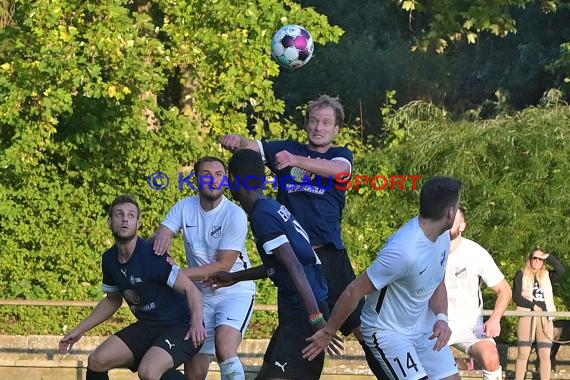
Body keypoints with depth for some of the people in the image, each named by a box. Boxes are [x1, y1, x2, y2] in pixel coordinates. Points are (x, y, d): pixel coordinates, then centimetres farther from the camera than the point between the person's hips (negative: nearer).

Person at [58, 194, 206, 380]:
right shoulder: (109, 259, 3)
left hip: (180, 327, -8)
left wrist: (197, 322, -39)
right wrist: (79, 330, 20)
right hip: (147, 328, 8)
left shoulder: (152, 254, -21)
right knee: (96, 361, -3)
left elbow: (191, 290, -22)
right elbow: (112, 301, 21)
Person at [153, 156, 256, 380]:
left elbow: (223, 266, -19)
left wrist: (179, 274, -25)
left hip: (234, 292, -5)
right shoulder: (185, 208, -2)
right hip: (201, 295, 5)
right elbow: (160, 237, -11)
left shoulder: (235, 215, -17)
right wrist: (161, 237, -36)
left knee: (224, 350, -31)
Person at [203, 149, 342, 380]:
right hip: (295, 311, 10)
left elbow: (295, 267, -24)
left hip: (302, 315, -10)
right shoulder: (273, 208, 15)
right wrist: (235, 277, 38)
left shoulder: (263, 215, -14)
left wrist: (317, 319, -30)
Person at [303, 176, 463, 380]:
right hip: (387, 332, -8)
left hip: (423, 327, 8)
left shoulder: (443, 236, -4)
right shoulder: (403, 251, -32)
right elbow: (354, 291, -25)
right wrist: (328, 332, -14)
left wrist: (441, 318, -9)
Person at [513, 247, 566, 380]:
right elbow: (516, 296, 0)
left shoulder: (547, 276, 15)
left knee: (545, 355, -2)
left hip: (545, 318, 2)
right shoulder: (521, 274, 9)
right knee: (523, 354, -7)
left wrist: (549, 257, 0)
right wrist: (533, 306, -10)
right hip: (527, 316, -2)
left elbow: (561, 271, -4)